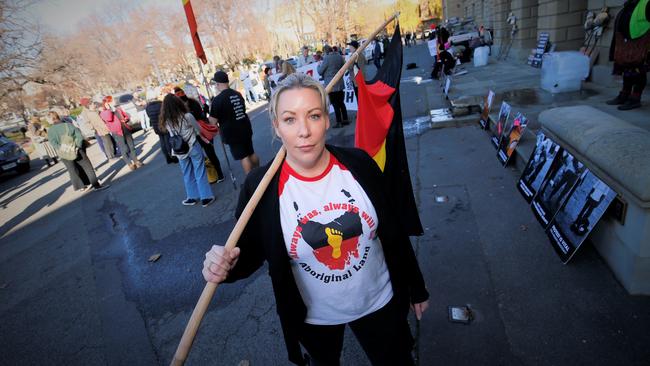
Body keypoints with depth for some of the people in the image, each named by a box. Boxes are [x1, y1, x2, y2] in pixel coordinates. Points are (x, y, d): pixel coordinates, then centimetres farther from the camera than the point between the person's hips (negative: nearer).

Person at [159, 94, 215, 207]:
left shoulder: (165, 121, -9)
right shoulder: (187, 116, -16)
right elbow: (198, 129, -1)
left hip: (179, 150, 3)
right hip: (193, 147, -3)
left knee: (187, 174, 17)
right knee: (200, 173, 7)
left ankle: (192, 197, 27)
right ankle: (205, 197, 12)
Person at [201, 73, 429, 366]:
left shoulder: (359, 164, -16)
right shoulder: (260, 187, -20)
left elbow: (393, 232, -4)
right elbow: (251, 251, -7)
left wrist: (416, 288, 6)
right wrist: (227, 265, -30)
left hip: (380, 303, 1)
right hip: (314, 318, 0)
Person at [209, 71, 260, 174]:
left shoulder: (217, 100, -17)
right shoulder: (238, 94, 6)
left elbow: (213, 121, -15)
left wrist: (211, 108, 4)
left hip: (232, 133, -7)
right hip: (245, 128, 7)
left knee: (243, 157, -1)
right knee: (251, 153, 17)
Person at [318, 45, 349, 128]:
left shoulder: (327, 58, -15)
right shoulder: (339, 56, 3)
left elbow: (320, 71, -10)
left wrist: (319, 65, 9)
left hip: (331, 85, -6)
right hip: (340, 84, 6)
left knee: (335, 104, 0)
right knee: (341, 103, 15)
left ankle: (339, 122, 4)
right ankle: (345, 120, 20)